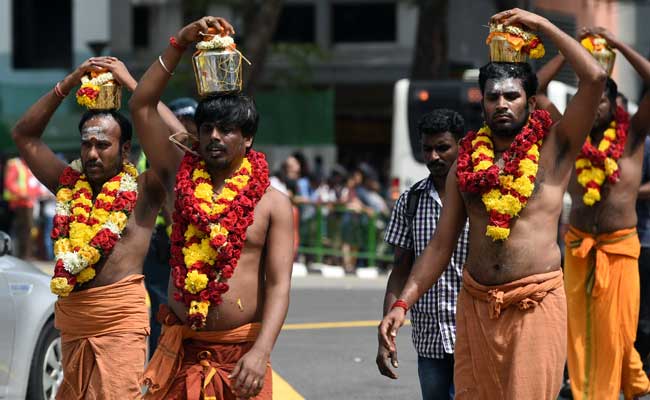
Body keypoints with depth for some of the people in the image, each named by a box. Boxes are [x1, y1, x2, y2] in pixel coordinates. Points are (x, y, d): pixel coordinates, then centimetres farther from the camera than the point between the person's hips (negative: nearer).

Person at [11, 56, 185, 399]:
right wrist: (67, 84, 7)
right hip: (71, 317, 6)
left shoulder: (141, 191, -2)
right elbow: (24, 135, 16)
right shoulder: (69, 185, 13)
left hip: (120, 318, -6)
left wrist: (131, 83, -8)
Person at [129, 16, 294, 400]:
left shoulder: (273, 203, -2)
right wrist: (181, 42, -2)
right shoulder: (181, 178, 6)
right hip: (181, 348, 2)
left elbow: (279, 284, -9)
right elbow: (142, 105, 3)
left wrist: (260, 351, -23)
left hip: (240, 351, -2)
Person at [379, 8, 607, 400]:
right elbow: (441, 245, 11)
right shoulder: (465, 164, 10)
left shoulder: (554, 149, 0)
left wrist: (541, 24, -5)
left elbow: (595, 77, -12)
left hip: (537, 304, -4)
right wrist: (402, 304, 1)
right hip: (477, 303, 4)